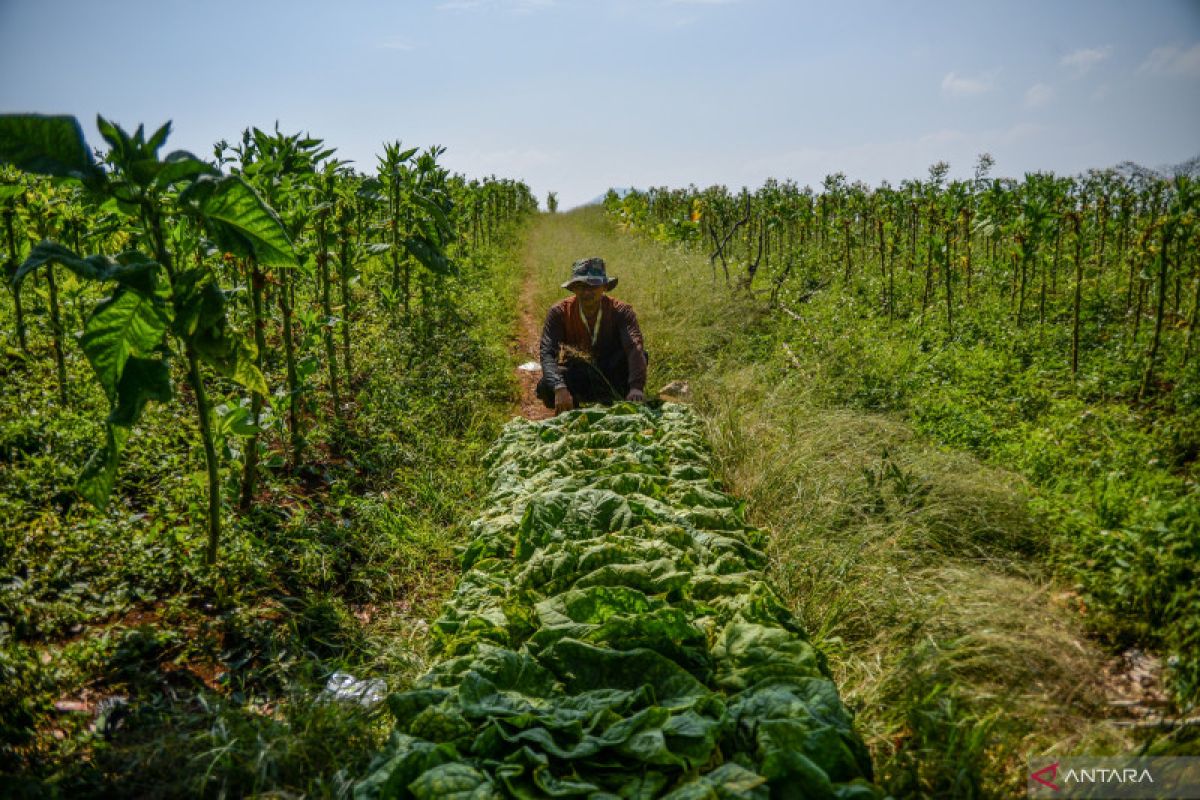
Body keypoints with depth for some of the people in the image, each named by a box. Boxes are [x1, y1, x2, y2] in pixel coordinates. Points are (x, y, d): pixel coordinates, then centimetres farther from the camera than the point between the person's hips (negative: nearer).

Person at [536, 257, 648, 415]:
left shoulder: (621, 311, -16)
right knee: (545, 388, -31)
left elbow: (635, 348, -33)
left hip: (614, 376, 0)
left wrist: (636, 387, -52)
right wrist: (560, 388, -47)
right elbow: (547, 353, -27)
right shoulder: (559, 313, -15)